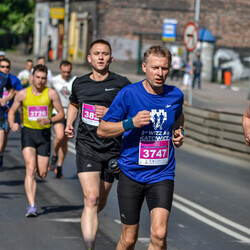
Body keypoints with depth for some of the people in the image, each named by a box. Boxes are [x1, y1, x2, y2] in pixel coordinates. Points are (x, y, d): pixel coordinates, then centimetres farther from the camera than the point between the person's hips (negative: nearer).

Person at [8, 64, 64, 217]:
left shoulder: (51, 93, -4)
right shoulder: (23, 94, -1)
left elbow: (61, 114, 0)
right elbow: (12, 111, 9)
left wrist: (49, 120, -19)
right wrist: (12, 124, -12)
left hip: (44, 134, 1)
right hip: (28, 133, -1)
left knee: (42, 174, 3)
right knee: (30, 168, -18)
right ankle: (32, 206, -20)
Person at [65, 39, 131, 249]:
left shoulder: (121, 84, -4)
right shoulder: (79, 83, 7)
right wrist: (69, 123, 11)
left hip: (111, 148, 0)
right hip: (86, 146, 0)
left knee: (100, 202, 13)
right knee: (91, 198, -17)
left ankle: (89, 221, 48)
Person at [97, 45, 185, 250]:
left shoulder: (176, 95, 2)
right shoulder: (129, 94, -8)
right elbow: (102, 130, -5)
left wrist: (179, 133, 5)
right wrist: (132, 122, -19)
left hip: (162, 175, 2)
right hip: (132, 174, -1)